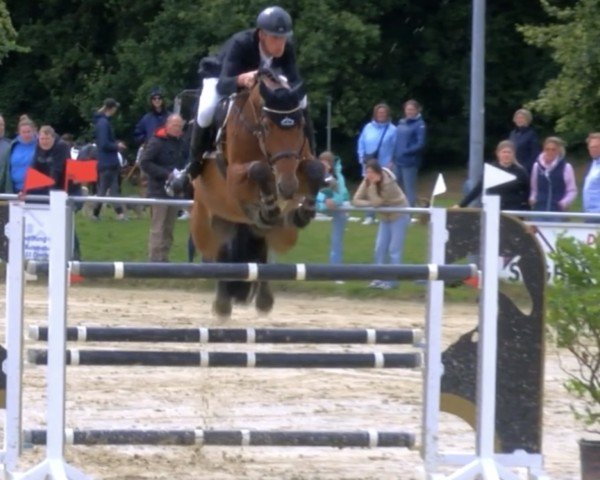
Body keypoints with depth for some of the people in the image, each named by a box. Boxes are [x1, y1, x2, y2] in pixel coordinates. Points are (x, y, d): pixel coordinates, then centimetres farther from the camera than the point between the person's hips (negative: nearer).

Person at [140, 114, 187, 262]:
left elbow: (184, 161, 22)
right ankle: (154, 260, -7)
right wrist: (167, 174, -20)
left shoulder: (181, 143, 9)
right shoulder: (156, 142, -10)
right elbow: (145, 163, -15)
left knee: (169, 229, 10)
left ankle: (164, 258, 16)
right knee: (158, 229, -7)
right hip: (159, 190, -7)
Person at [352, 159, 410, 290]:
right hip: (385, 216, 7)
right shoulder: (367, 181, -8)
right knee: (380, 248, 4)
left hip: (399, 215, -7)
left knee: (394, 250, -8)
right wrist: (370, 204, -27)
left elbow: (376, 202, -31)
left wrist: (373, 185, -33)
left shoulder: (388, 182, -27)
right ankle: (379, 279, 10)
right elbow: (356, 200, -13)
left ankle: (392, 281, -4)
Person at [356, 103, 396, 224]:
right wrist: (362, 159, 0)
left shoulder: (392, 130, -3)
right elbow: (361, 144, 9)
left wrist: (391, 162, -12)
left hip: (385, 166, -3)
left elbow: (395, 148, -5)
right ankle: (370, 216, 8)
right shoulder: (368, 128, 7)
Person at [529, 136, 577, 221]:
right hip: (540, 209, 3)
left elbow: (572, 191, 1)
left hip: (557, 211, -3)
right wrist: (532, 198, 2)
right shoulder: (537, 166, 6)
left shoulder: (566, 167, -4)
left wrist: (565, 202, -13)